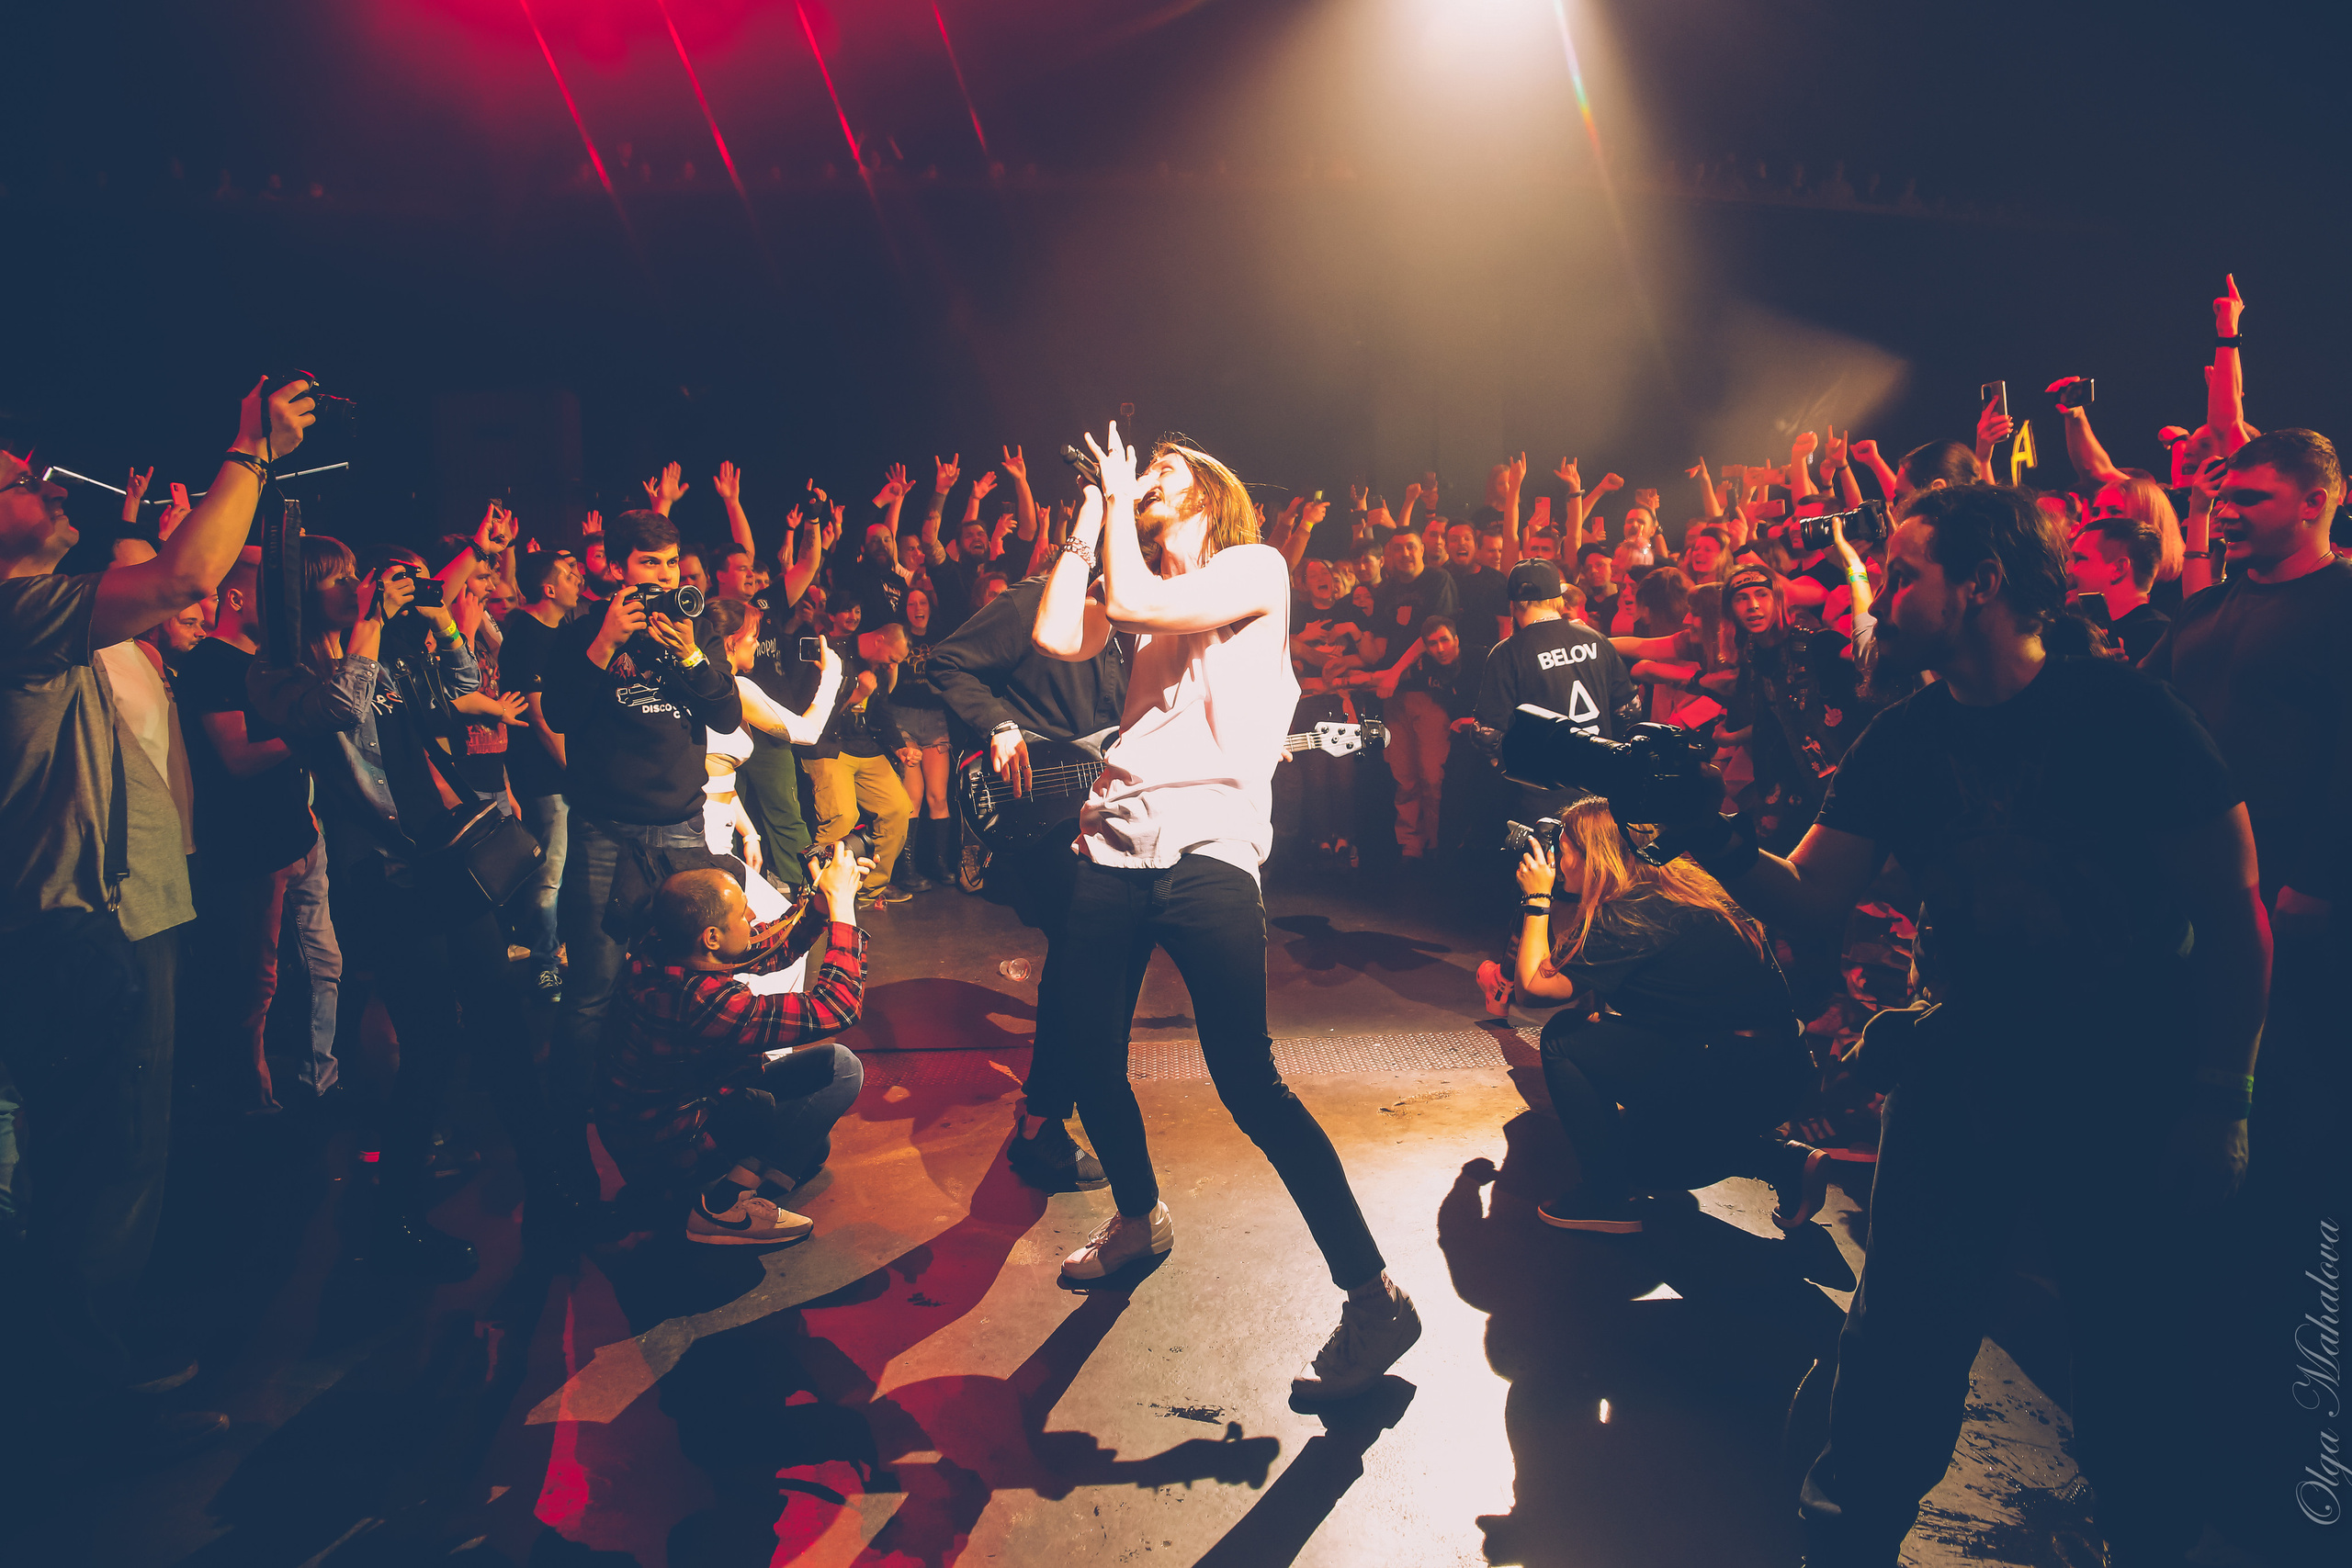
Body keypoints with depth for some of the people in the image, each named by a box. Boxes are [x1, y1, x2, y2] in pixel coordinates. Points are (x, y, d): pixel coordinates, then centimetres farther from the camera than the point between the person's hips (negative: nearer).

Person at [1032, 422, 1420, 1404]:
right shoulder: (1139, 588, 23)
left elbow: (1136, 601, -12)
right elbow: (1058, 634, 6)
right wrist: (1092, 517, 12)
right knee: (1085, 1050, 11)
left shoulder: (1257, 568, 3)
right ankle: (1138, 1219, 37)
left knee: (1246, 1078, -13)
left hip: (1207, 845, -7)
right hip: (1117, 837, 7)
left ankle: (1374, 1297, -5)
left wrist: (1121, 499, 4)